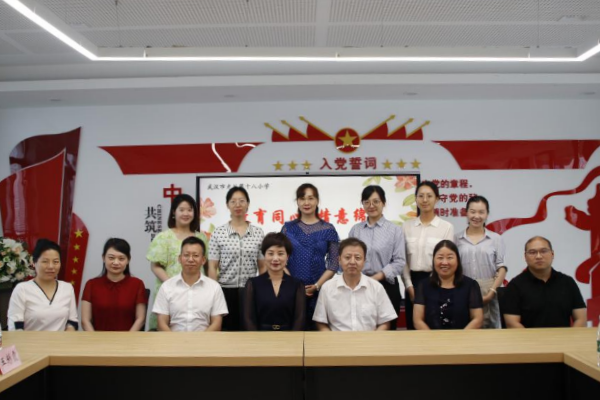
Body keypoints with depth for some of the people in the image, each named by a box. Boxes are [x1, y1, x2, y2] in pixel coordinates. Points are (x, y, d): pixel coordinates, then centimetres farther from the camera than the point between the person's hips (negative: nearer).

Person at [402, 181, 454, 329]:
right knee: (413, 325, 8)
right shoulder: (407, 226, 6)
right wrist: (409, 285, -3)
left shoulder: (447, 227, -3)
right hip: (412, 281, 3)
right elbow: (403, 259, 5)